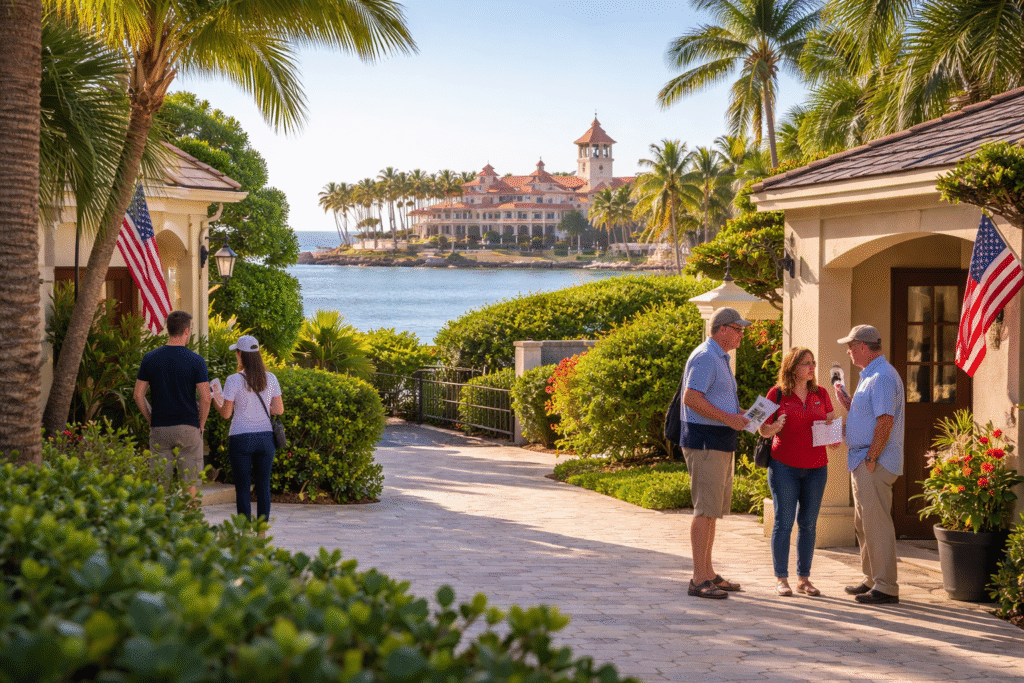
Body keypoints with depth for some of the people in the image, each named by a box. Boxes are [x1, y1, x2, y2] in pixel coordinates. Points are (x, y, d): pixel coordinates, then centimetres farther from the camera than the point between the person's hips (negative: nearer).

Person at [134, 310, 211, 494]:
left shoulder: (150, 358, 2)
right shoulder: (196, 360, -7)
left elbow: (138, 395, 3)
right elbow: (205, 398, -10)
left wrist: (151, 420, 11)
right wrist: (201, 425, 3)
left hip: (159, 430, 2)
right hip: (188, 428, -2)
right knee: (189, 485, 6)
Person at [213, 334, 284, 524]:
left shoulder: (234, 380, -9)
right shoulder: (270, 379, 2)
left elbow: (226, 414, -5)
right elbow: (279, 410, 5)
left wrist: (217, 399, 13)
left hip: (240, 438, -3)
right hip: (265, 437, 3)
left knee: (243, 488, 3)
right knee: (263, 486, 9)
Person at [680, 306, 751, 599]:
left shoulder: (720, 359, 21)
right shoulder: (705, 357, -13)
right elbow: (691, 398, -22)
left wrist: (739, 414, 12)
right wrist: (728, 418, -20)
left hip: (720, 443, 11)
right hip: (705, 440, -11)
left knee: (714, 509, 13)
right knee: (706, 509, -11)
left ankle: (708, 573, 19)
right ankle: (699, 580, -10)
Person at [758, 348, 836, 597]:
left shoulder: (821, 394, 9)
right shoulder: (777, 393, 0)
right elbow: (763, 430, 3)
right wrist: (776, 426, -18)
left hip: (816, 467, 3)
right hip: (784, 466, -3)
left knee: (808, 524, 6)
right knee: (784, 522, -3)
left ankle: (804, 578, 13)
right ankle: (781, 579, 4)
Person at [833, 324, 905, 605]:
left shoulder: (882, 377, -16)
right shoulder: (869, 376, 18)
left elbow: (885, 421, -22)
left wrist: (871, 460, -22)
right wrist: (846, 401, 11)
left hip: (875, 463, -11)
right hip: (862, 461, 11)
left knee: (877, 523, -9)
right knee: (863, 522, 17)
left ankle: (886, 587, -7)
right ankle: (871, 579, 26)